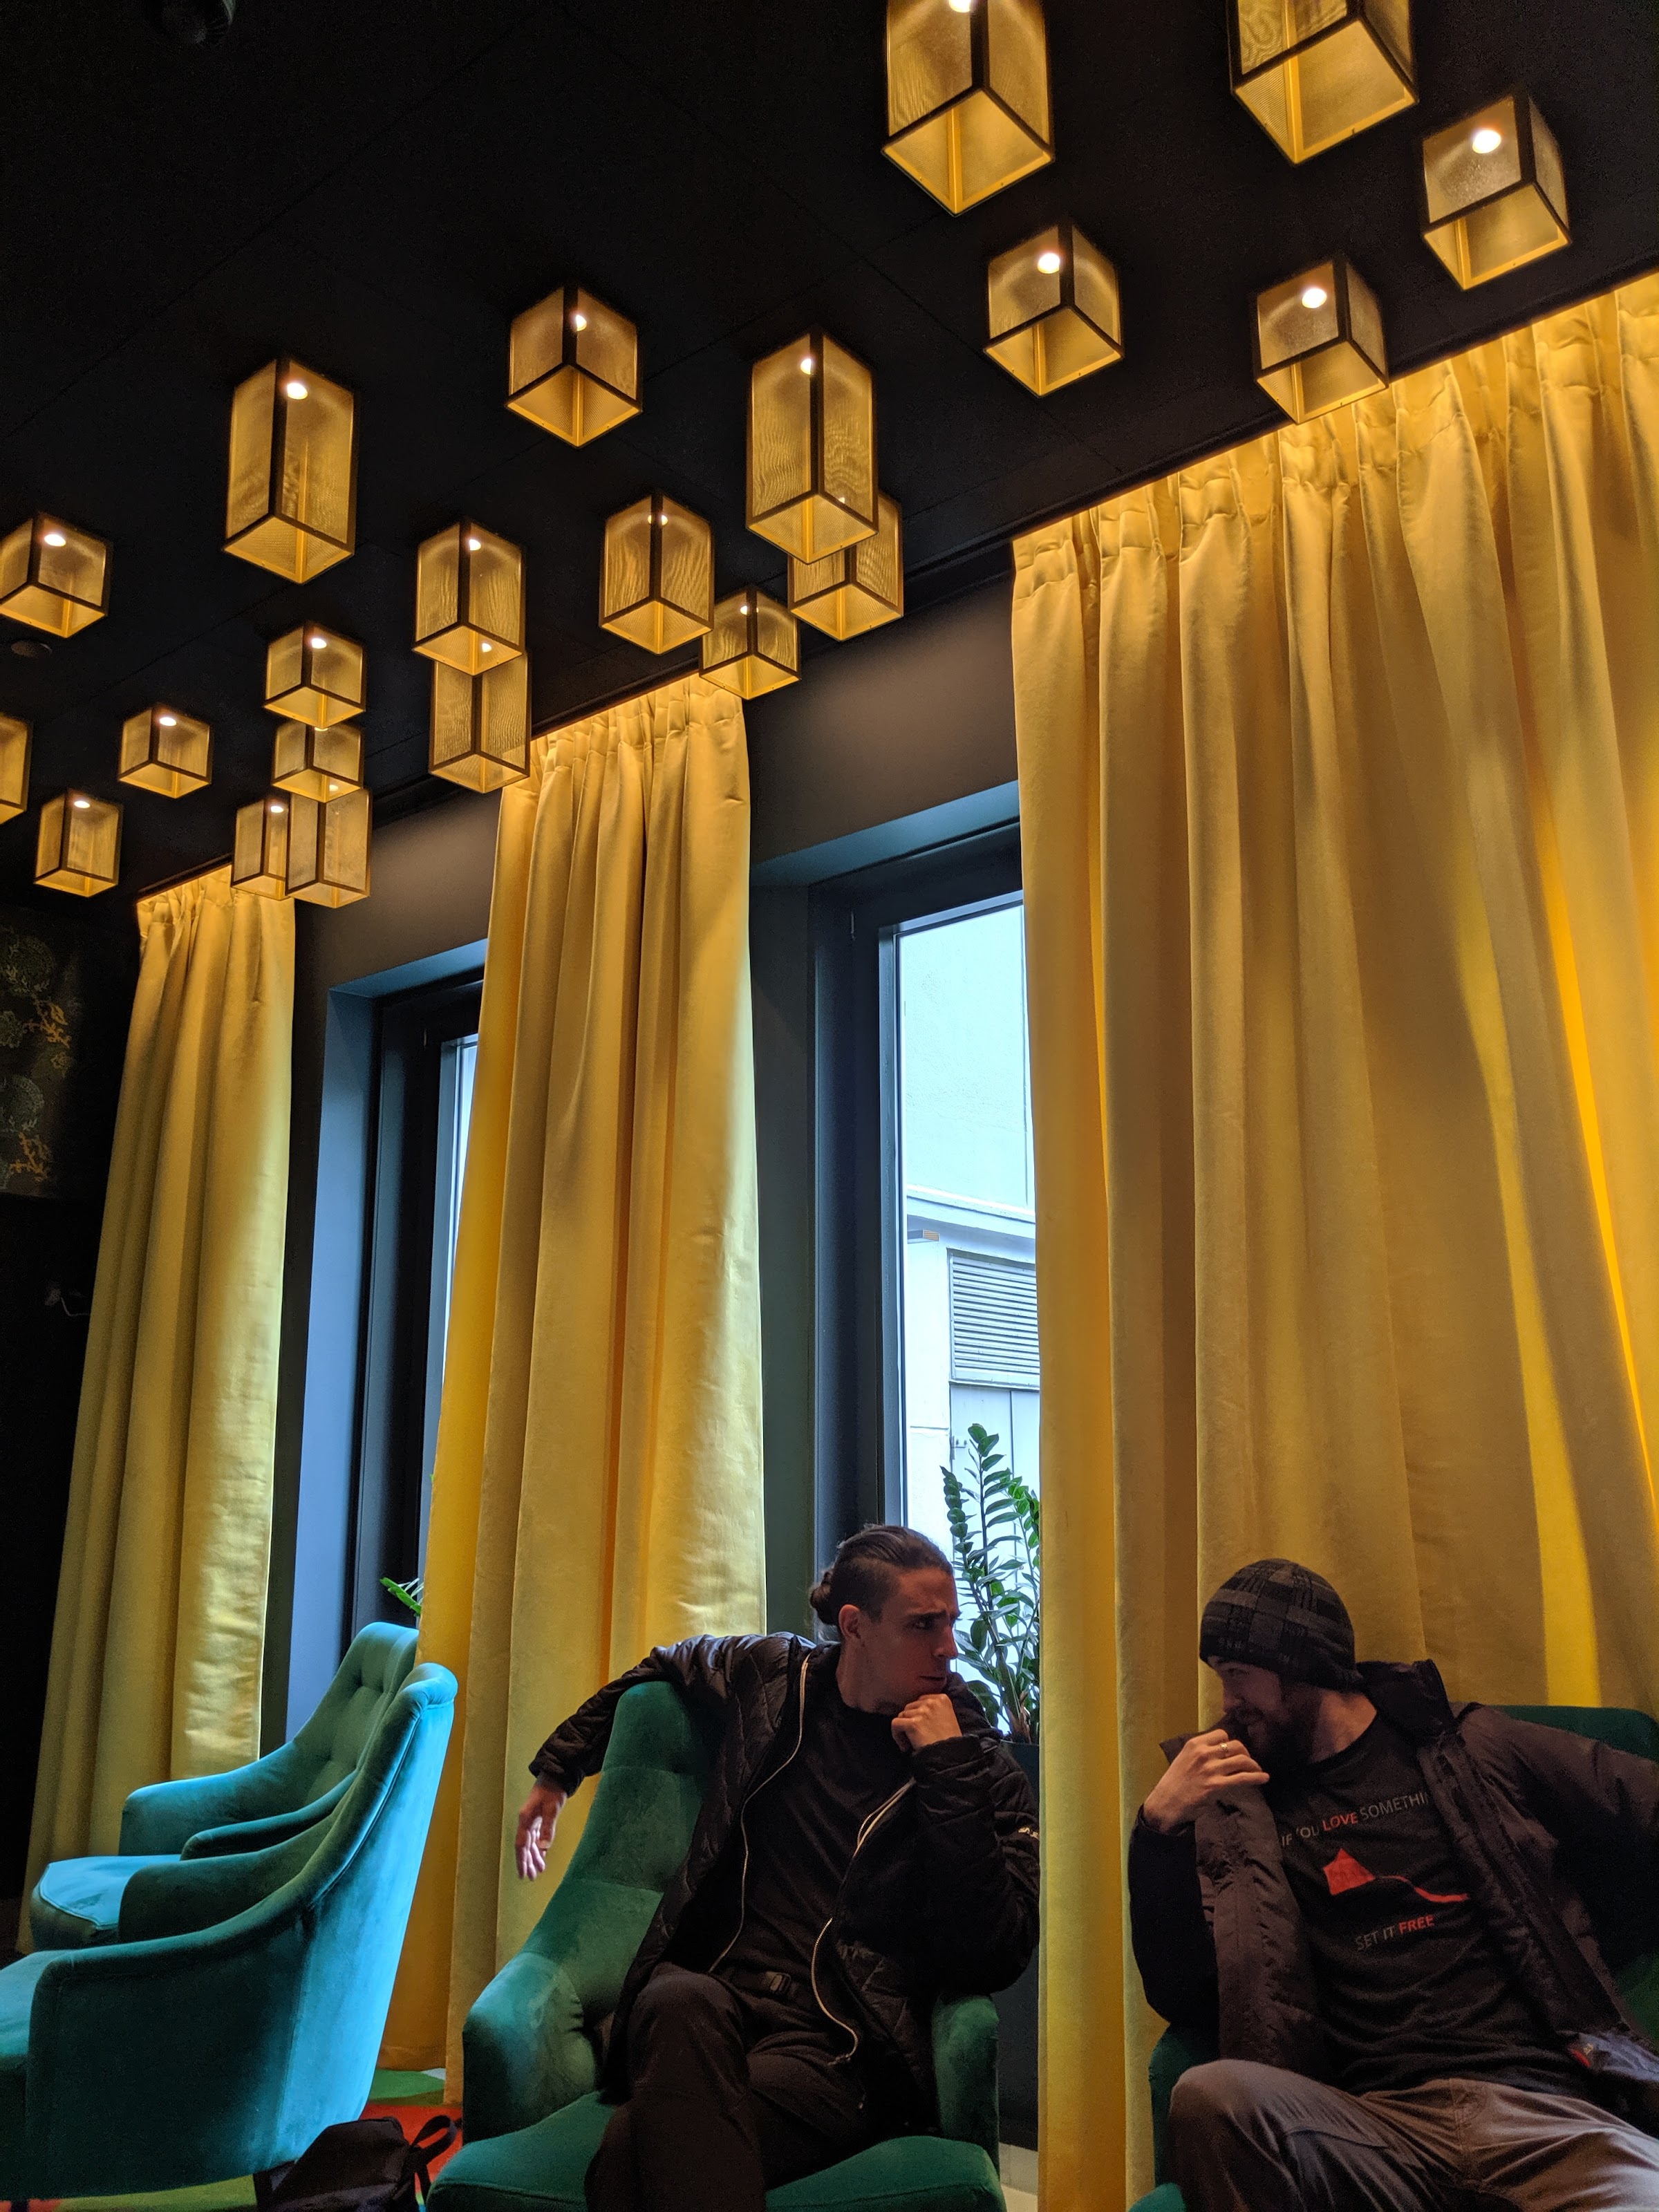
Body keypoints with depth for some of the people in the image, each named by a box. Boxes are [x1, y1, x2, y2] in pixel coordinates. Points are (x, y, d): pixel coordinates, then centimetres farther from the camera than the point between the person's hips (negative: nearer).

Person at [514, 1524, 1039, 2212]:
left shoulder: (980, 1763, 2)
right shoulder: (768, 1675, 10)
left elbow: (993, 1959, -10)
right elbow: (664, 1667, 32)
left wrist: (948, 1768, -15)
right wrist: (558, 1768, 36)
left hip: (838, 2046, -4)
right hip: (709, 1994, 4)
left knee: (640, 2146, -35)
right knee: (684, 2004, -37)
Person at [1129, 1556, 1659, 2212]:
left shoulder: (1472, 1747, 12)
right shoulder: (1238, 1805, 15)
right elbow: (1181, 1997, 9)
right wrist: (1160, 1826, -3)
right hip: (1371, 2122, 3)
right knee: (1209, 2098, -29)